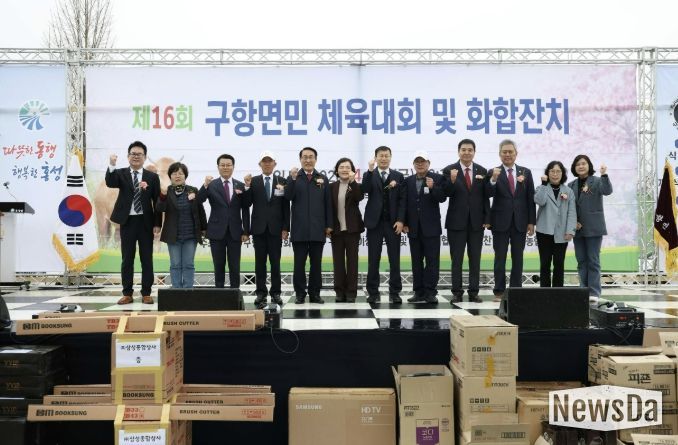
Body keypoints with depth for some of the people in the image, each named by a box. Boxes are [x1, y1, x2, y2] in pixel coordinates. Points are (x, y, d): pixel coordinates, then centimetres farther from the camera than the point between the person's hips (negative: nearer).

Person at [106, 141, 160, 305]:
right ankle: (127, 294, 12)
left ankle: (146, 294, 11)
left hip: (146, 222, 0)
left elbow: (157, 202, 2)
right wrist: (112, 166, -32)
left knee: (147, 259, 4)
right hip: (127, 222, 0)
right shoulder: (121, 173, 5)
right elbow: (110, 183, -17)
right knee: (127, 259, 5)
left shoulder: (152, 177, 4)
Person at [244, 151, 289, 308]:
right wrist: (247, 187, -16)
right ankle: (261, 292, 11)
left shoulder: (282, 181, 3)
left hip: (275, 228, 0)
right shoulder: (253, 181, 3)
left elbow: (286, 206, 2)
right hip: (259, 228, 0)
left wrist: (285, 228, -3)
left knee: (275, 262, 4)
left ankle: (275, 292, 12)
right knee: (260, 262, 5)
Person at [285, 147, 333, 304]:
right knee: (299, 263, 2)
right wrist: (293, 179, -21)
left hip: (318, 229, 2)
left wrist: (329, 225, 3)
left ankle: (315, 293, 13)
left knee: (316, 263, 6)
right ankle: (300, 294, 10)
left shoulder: (323, 179, 9)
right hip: (299, 229, -1)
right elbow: (288, 197, -9)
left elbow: (328, 203, 7)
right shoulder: (294, 177, 5)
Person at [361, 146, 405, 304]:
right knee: (373, 259, 2)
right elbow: (364, 190, -13)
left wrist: (400, 220, -7)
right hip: (374, 222, 0)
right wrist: (370, 170, -21)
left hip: (393, 222, 0)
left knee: (394, 259, 2)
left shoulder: (398, 176, 8)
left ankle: (394, 292, 8)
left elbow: (402, 200, 3)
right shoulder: (369, 175, 8)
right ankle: (373, 292, 9)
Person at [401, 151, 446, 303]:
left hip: (431, 227, -4)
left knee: (432, 260, -2)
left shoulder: (437, 178, 0)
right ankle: (419, 292, 12)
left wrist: (433, 187, -25)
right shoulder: (408, 181, 10)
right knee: (417, 261, 7)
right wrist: (404, 223, 4)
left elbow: (442, 198, -9)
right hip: (414, 228, 4)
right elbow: (404, 203, 9)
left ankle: (430, 292, 1)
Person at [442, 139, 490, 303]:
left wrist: (487, 219, 0)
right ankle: (457, 292, 11)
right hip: (456, 221, -2)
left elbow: (485, 197, 5)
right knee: (456, 259, 4)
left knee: (475, 259, 7)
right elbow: (446, 194, -12)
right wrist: (452, 180, -31)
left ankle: (473, 292, 14)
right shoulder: (449, 170, -3)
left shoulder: (482, 171, 5)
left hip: (476, 222, 2)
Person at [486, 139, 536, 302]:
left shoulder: (525, 172, 6)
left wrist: (531, 222, 1)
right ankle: (499, 291, 8)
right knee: (500, 258, 2)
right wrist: (493, 179, -30)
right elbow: (489, 194, -13)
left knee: (518, 258, 8)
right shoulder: (494, 172, -1)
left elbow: (530, 198, 6)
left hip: (520, 222, 2)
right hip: (501, 222, -2)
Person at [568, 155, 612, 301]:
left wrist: (604, 175, -34)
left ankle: (594, 292, -1)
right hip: (578, 228, 4)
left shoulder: (596, 181, -1)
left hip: (593, 228, -4)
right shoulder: (571, 185, 11)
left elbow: (608, 191, -20)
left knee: (593, 260, -3)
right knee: (581, 261, 8)